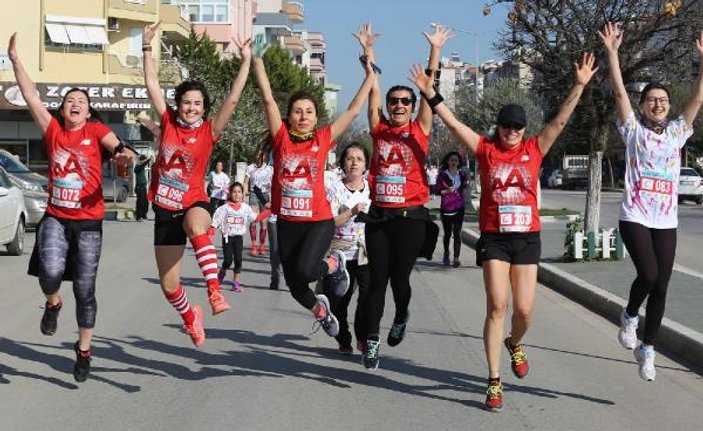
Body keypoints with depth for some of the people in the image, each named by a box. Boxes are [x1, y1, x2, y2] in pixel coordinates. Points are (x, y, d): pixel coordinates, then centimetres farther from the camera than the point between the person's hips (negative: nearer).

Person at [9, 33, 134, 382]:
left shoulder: (96, 130, 1)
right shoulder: (53, 130, 5)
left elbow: (114, 144, -16)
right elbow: (31, 97, 3)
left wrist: (122, 153, -40)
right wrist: (15, 59, 0)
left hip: (88, 221, -1)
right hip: (55, 218, 1)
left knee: (85, 289, 4)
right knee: (50, 270, -25)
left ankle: (84, 350, 22)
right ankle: (53, 304, 11)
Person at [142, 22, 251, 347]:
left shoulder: (209, 131, -5)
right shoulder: (168, 122, 0)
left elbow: (232, 99, -14)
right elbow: (152, 84, -2)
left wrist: (246, 62, -18)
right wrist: (147, 46, -7)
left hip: (194, 204, -3)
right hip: (165, 209, 3)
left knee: (196, 226, -44)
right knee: (169, 286, 8)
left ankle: (215, 293, -46)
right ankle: (190, 316, 41)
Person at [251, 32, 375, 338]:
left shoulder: (323, 139, -2)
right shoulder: (281, 138, -1)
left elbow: (353, 110, 0)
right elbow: (268, 99, -6)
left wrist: (370, 75, 0)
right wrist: (257, 59, -11)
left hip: (319, 221, -2)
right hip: (287, 223, 2)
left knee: (304, 269, -26)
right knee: (294, 286, 10)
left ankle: (334, 264, 10)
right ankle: (319, 309, 45)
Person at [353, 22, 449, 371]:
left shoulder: (420, 130, 4)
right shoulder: (379, 129, 7)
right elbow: (373, 88, 5)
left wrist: (435, 50, -5)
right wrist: (368, 50, 2)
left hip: (411, 217, -1)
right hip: (378, 215, 2)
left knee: (400, 278, 2)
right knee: (377, 280, 1)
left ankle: (401, 318, 33)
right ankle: (372, 340, 6)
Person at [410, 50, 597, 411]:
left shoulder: (535, 149, 3)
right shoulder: (485, 149, 0)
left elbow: (560, 120, -5)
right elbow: (453, 124, -7)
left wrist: (579, 86, -13)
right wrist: (431, 94, -16)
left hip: (527, 238, 2)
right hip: (493, 237, -2)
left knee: (524, 311, 3)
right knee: (496, 307, -8)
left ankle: (515, 344, 39)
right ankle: (494, 381, -2)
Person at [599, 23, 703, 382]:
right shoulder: (633, 130, 3)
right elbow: (619, 92, -6)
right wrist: (612, 52, -12)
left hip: (666, 221, 4)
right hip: (635, 217, -4)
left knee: (661, 287, 3)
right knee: (649, 275, -21)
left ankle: (647, 349, 17)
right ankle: (629, 316, 11)